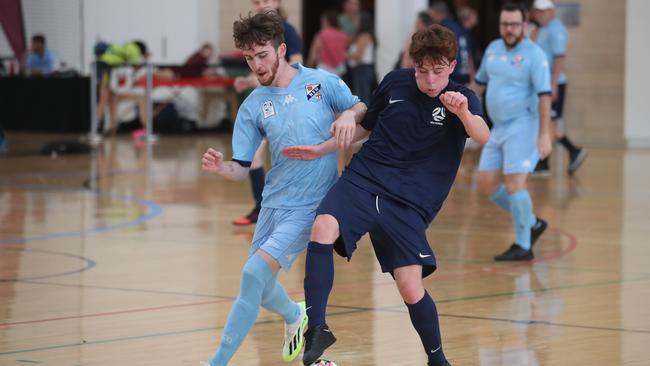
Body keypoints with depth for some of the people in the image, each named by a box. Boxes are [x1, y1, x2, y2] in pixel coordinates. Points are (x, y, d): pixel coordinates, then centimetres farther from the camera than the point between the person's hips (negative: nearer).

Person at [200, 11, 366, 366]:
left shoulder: (321, 82, -4)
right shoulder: (253, 106, 3)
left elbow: (361, 108, 5)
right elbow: (241, 169, 3)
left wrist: (350, 115, -19)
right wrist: (220, 166, -21)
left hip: (311, 206, -5)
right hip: (274, 203, 5)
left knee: (254, 274, -19)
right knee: (260, 287, 15)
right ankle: (294, 317, 52)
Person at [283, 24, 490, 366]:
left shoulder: (462, 99, -5)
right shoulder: (395, 82, 5)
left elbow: (482, 136, -26)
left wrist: (463, 112, -47)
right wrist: (322, 149, 13)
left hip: (408, 203, -2)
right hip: (363, 179, 2)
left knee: (410, 288, -11)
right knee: (323, 229, -28)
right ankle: (316, 328, -22)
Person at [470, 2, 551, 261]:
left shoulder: (534, 54, -11)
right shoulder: (493, 49, 11)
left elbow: (544, 96, -17)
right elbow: (480, 82, 25)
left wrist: (544, 135, -23)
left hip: (522, 125, -8)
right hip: (499, 128, 8)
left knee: (515, 184, -13)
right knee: (487, 185, 6)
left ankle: (523, 247, -5)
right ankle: (532, 223, 21)